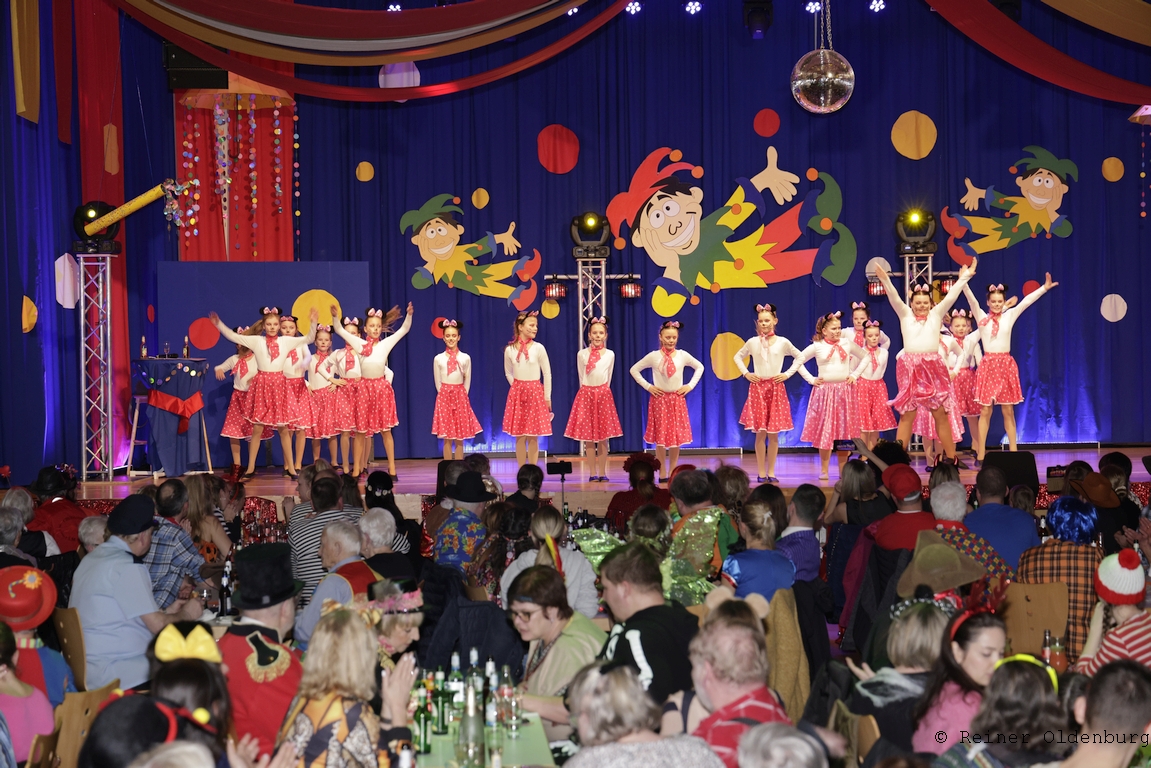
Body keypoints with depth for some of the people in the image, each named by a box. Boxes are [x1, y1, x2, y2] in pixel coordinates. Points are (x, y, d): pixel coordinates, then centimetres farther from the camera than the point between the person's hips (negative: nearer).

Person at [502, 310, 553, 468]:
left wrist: (547, 397, 0)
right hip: (517, 394, 1)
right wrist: (518, 388, 6)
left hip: (535, 392, -1)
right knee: (520, 436, 3)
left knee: (533, 436, 1)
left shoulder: (538, 348, -5)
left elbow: (547, 374, 0)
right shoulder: (510, 350, -1)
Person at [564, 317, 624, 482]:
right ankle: (593, 473, 5)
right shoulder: (582, 354, 2)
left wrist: (601, 391, 10)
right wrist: (589, 392, 7)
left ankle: (602, 472, 5)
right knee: (588, 437, 0)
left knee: (603, 437, 1)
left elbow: (608, 377, 13)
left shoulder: (610, 354, 6)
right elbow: (581, 377, 8)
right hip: (586, 394, -1)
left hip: (603, 394, 1)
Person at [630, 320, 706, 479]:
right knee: (660, 437, -2)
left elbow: (699, 367, 15)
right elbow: (634, 370, 4)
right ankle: (662, 474, 4)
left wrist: (690, 385, 4)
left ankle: (672, 472, 12)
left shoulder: (683, 355, 1)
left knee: (677, 437, 2)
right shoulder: (653, 356, -3)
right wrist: (647, 386, -3)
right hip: (659, 399, -2)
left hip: (677, 399, 2)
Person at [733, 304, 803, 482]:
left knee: (773, 433, 1)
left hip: (776, 388, 0)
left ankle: (771, 472, 8)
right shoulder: (752, 342, 4)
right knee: (760, 433, -2)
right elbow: (738, 357, 18)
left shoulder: (782, 342, 1)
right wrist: (745, 373, 5)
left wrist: (788, 374, 2)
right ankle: (761, 473, 4)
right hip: (757, 388, 0)